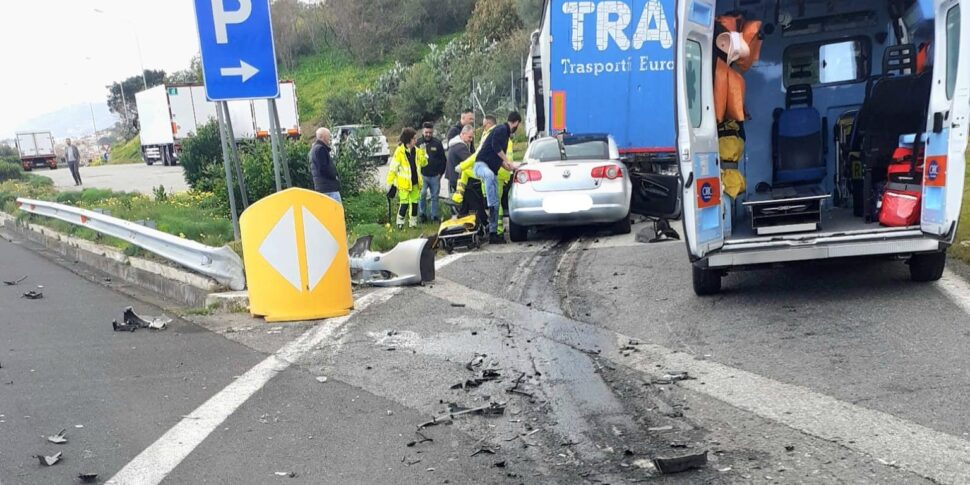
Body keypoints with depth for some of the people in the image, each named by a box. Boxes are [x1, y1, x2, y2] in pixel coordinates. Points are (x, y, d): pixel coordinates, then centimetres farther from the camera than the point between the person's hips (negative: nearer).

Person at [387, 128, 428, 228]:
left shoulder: (416, 150, 4)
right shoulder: (399, 151, -12)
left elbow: (423, 163, 7)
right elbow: (393, 168, -10)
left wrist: (422, 152, -10)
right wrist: (390, 182, -10)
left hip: (415, 182, 6)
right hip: (404, 183, -6)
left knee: (415, 202, 12)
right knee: (404, 203, -4)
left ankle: (413, 222, 24)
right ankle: (400, 222, 12)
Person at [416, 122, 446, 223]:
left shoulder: (437, 143, 2)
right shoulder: (418, 143, 1)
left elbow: (443, 159, 7)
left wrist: (440, 173, 2)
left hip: (435, 176, 1)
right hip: (422, 175, -1)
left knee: (435, 196, 9)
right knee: (421, 195, -11)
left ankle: (434, 215, 19)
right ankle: (422, 214, 5)